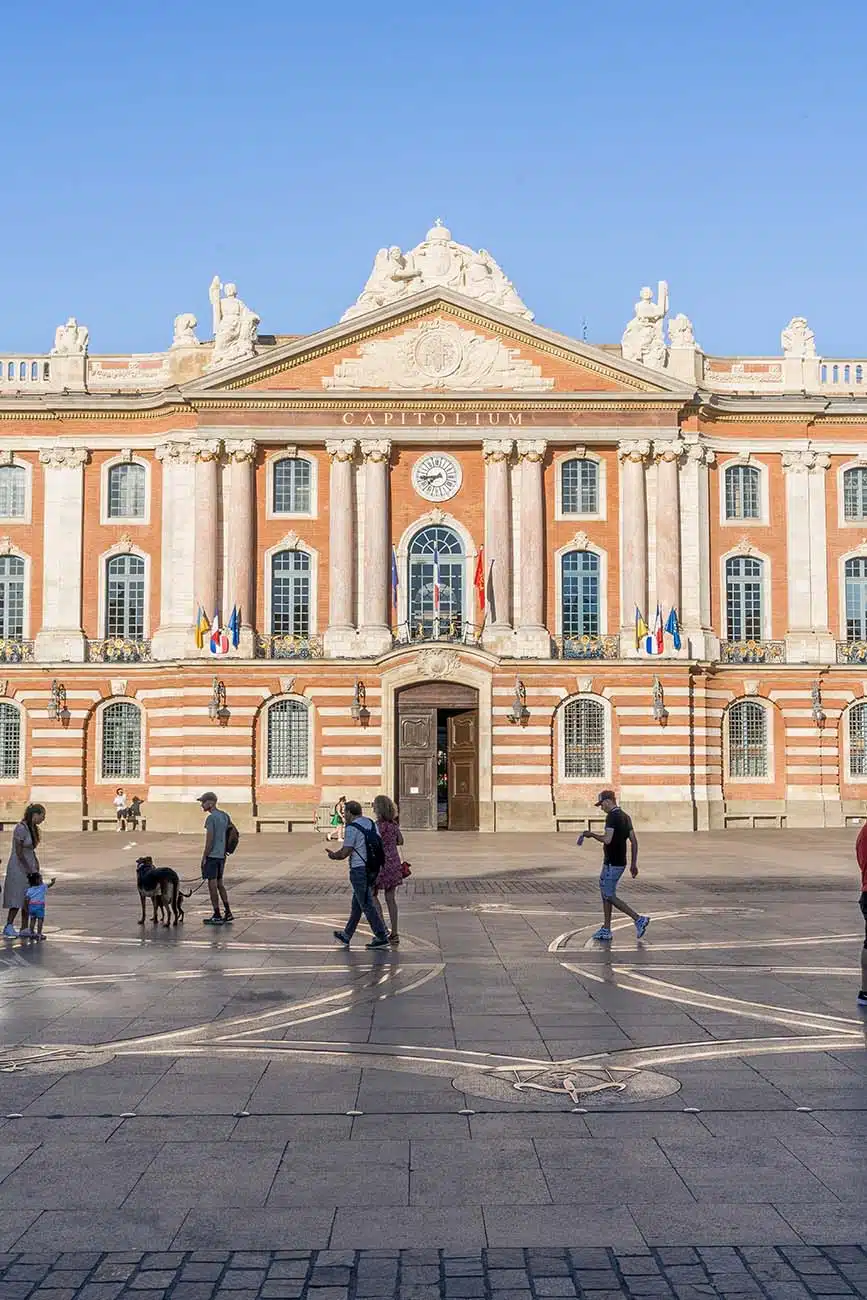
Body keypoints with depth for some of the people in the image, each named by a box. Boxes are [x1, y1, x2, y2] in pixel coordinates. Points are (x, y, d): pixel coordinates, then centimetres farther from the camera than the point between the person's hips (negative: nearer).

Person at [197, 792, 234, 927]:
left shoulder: (211, 818, -14)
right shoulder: (225, 816, 12)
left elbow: (209, 840, -17)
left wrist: (204, 857, -12)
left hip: (212, 855, -9)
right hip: (222, 855, 9)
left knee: (212, 884, -2)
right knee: (219, 883, 17)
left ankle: (217, 916, 0)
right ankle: (228, 913, 17)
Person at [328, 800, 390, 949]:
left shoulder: (352, 828, -14)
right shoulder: (371, 823, 9)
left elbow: (344, 853, -15)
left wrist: (333, 855, 5)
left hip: (359, 870, -9)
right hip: (372, 868, 9)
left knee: (367, 905, -2)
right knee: (357, 904, 17)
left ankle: (381, 937, -1)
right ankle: (346, 936, 27)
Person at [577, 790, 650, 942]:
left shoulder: (611, 816, -15)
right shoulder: (625, 816, 12)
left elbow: (607, 839, -25)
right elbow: (634, 841, 13)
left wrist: (591, 834, -9)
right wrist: (633, 864, 16)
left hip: (612, 864, -10)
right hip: (620, 862, 10)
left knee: (609, 896, -3)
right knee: (606, 894, 15)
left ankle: (639, 919, -8)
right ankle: (606, 930, 16)